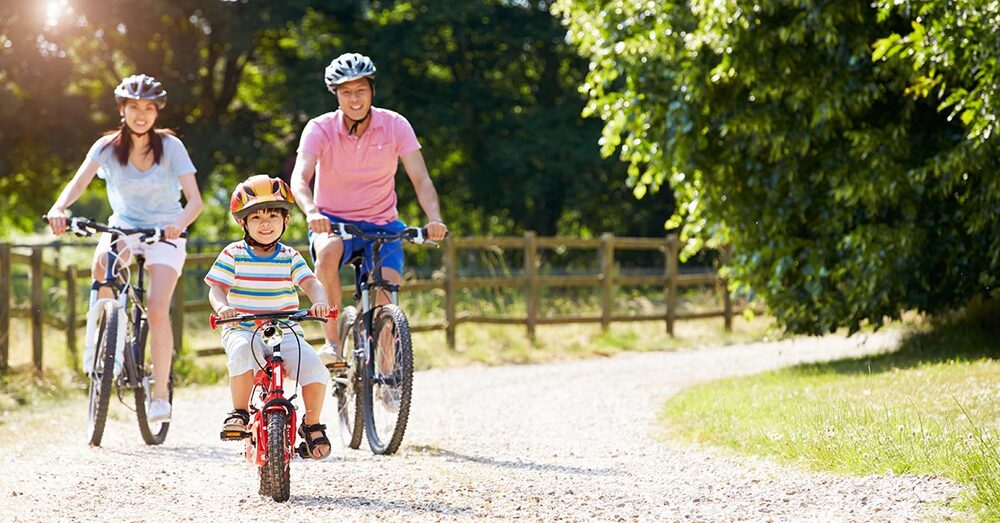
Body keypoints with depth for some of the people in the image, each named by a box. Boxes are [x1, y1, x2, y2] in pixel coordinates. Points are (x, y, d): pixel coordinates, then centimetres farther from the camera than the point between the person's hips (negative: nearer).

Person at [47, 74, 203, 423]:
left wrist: (179, 223, -41)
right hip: (124, 226, 2)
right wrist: (59, 208, -44)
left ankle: (160, 395, -9)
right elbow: (79, 182, -22)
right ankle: (98, 336, -18)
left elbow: (195, 200, -18)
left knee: (157, 310, -19)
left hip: (165, 232, -2)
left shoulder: (170, 146, -11)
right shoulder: (108, 147, -7)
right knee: (102, 262, -35)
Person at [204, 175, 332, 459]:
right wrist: (222, 307, -27)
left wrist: (320, 302, -29)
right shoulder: (233, 255, 2)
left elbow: (311, 283, -6)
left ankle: (312, 425, 4)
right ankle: (239, 413, -18)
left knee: (315, 369, -22)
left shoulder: (290, 257, 6)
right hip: (242, 330, -2)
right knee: (242, 351, -38)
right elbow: (216, 287, -3)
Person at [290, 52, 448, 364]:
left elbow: (421, 178, -14)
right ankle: (331, 343, -30)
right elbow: (299, 178, -25)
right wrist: (312, 212, -48)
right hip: (333, 222, -1)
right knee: (328, 251, -36)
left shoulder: (394, 126, -8)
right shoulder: (320, 129, -11)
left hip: (381, 225, 1)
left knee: (386, 302, -19)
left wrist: (435, 219, -34)